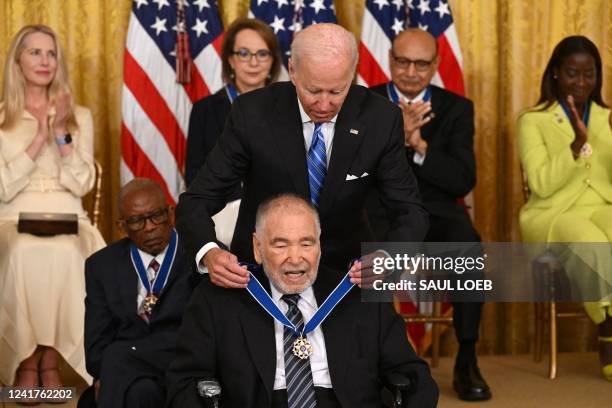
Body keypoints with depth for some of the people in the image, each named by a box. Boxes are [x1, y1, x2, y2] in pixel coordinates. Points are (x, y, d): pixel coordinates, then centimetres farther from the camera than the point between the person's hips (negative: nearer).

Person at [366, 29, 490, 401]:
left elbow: (463, 182, -1)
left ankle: (467, 362, -21)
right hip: (380, 213, -1)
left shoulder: (457, 108, 9)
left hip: (436, 214, 1)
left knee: (469, 246, -33)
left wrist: (420, 146, -16)